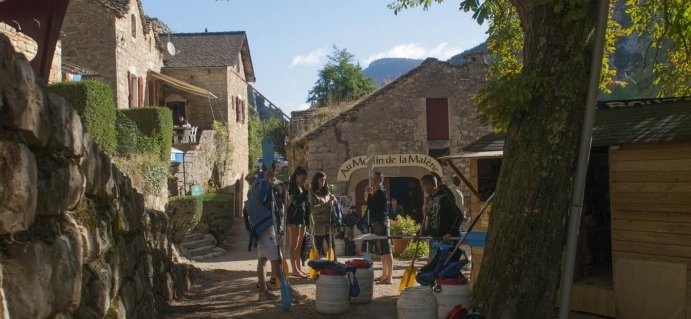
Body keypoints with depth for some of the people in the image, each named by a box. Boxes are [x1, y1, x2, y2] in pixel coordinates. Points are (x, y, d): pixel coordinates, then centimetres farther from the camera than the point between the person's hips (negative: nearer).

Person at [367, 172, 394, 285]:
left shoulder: (380, 192, -13)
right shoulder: (378, 192, 17)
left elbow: (370, 207, -13)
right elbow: (372, 206, 17)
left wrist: (370, 194, 0)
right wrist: (371, 194, 7)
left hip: (382, 221, -11)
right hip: (378, 222, 11)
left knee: (386, 250, -11)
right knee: (382, 250, 15)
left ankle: (389, 278, -12)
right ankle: (385, 274, 23)